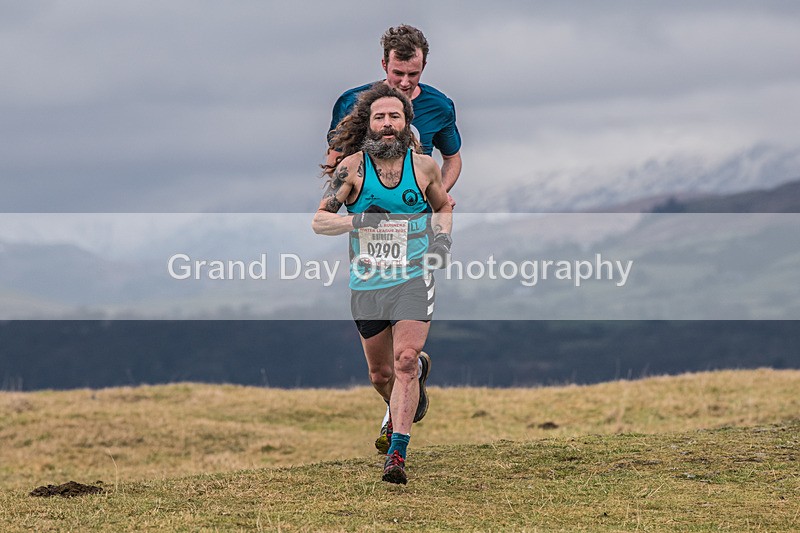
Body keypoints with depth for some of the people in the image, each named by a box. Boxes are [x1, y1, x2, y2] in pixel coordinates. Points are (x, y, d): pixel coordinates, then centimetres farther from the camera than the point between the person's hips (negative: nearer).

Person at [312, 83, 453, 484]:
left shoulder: (424, 167, 2)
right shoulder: (353, 167, -3)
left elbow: (444, 206, 23)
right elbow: (319, 220, -4)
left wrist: (442, 238, 4)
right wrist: (359, 221, -21)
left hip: (414, 278, -1)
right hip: (367, 282, 1)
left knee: (404, 363, -19)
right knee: (380, 375, 11)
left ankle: (397, 453, -20)